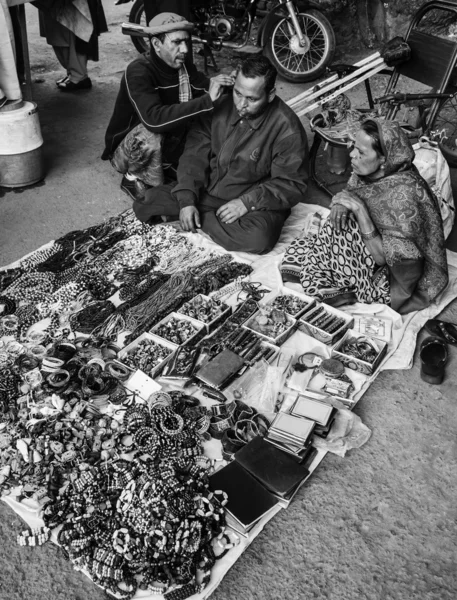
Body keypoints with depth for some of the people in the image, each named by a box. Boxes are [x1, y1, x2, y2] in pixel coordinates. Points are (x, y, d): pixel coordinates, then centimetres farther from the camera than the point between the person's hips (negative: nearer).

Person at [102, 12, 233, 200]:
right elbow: (153, 119, -42)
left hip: (166, 145, 6)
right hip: (127, 151, -6)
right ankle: (135, 179, -8)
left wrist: (217, 87, -27)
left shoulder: (184, 66, -6)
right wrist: (207, 100, -45)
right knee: (150, 134, -37)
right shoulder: (138, 71, -26)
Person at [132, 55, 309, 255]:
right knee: (146, 202, -10)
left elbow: (291, 184, -14)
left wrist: (247, 202, -24)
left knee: (258, 238, -37)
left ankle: (198, 218, -15)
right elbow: (195, 154, -4)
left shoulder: (287, 128, -17)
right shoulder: (220, 106, -6)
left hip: (255, 202, -2)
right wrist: (187, 200, -17)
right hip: (207, 191, 3)